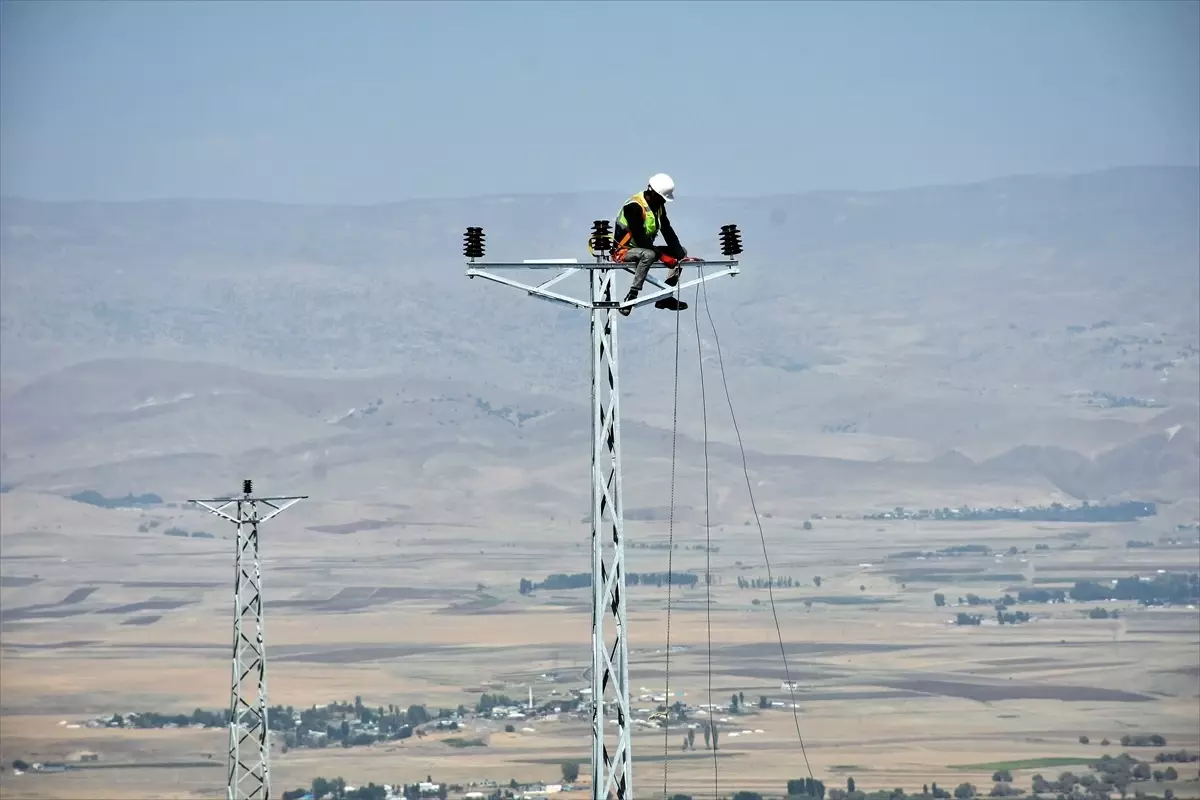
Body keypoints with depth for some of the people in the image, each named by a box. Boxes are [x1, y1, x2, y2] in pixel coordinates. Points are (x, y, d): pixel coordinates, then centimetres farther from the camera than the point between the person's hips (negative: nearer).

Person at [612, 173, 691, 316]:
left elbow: (668, 231, 1)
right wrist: (663, 256, -30)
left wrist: (679, 254, -12)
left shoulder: (659, 206, 4)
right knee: (649, 255, -40)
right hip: (624, 251, -9)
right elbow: (640, 238, -29)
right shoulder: (634, 207, -24)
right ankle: (631, 297, -37)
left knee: (681, 252, 2)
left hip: (645, 248, 9)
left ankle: (665, 297, -4)